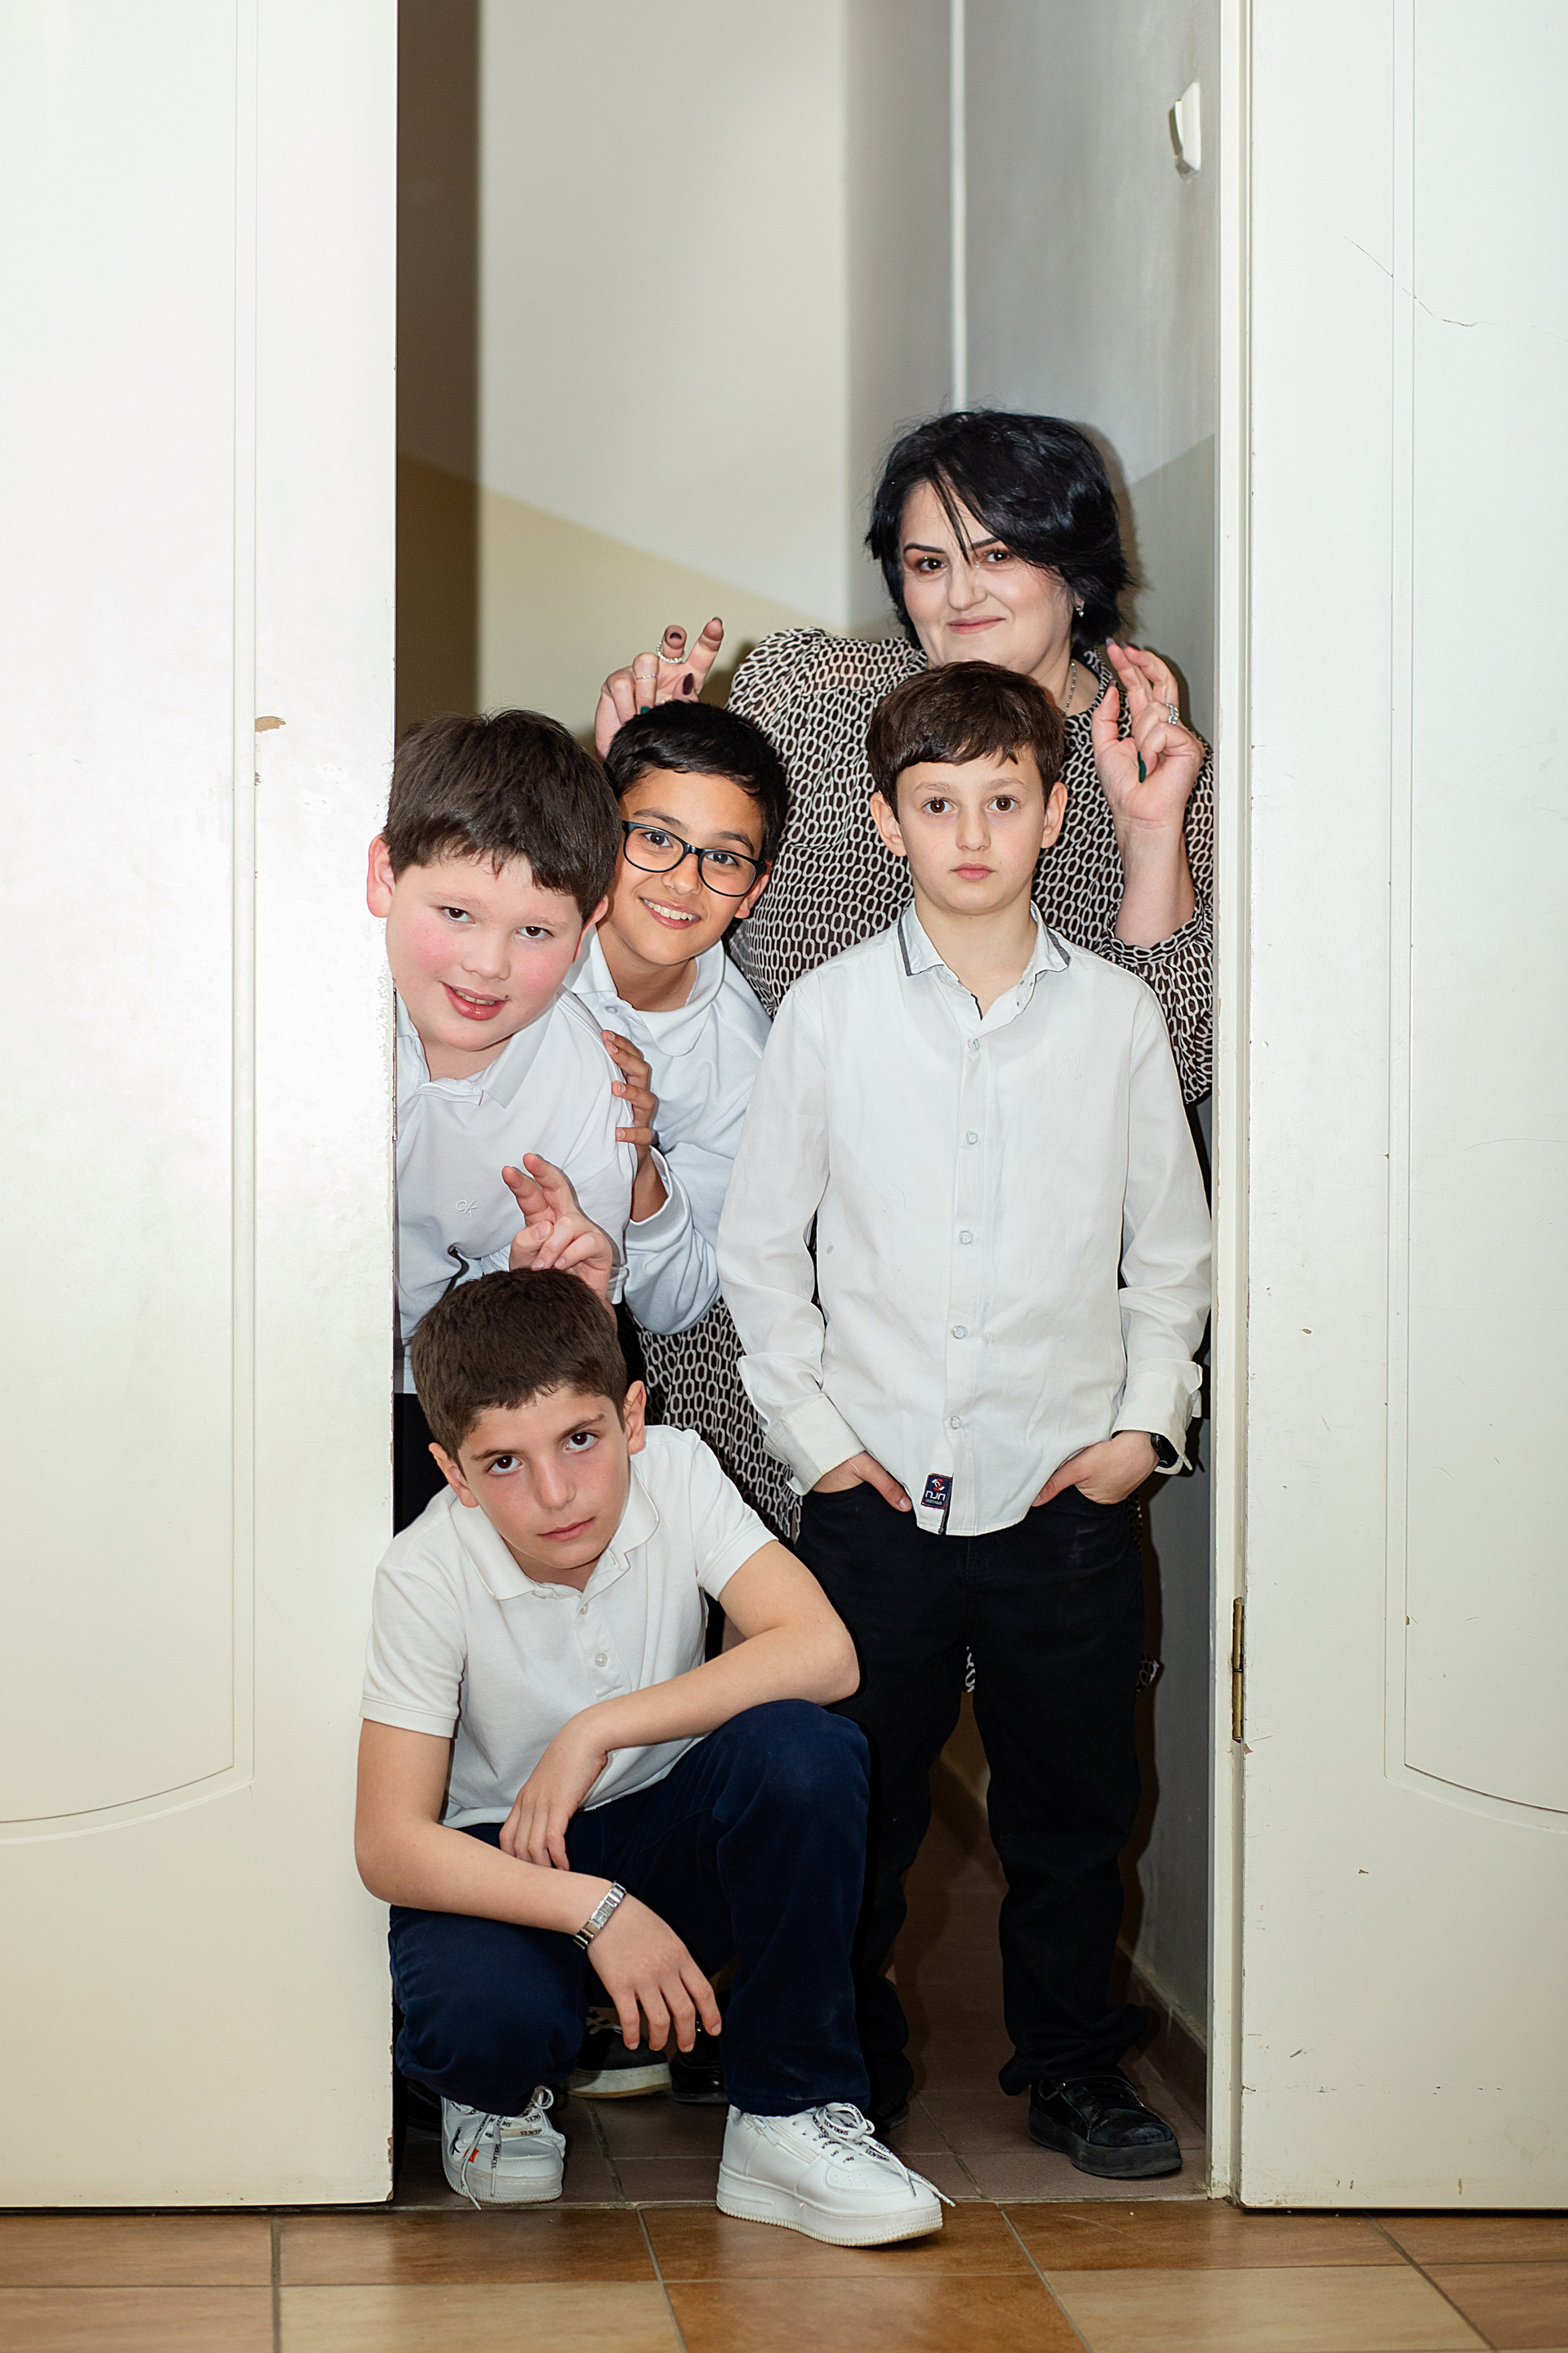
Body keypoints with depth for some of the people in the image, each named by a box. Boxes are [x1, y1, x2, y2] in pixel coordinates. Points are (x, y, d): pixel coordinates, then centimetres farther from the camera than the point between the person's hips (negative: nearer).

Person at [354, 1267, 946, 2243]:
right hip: (503, 1868, -2)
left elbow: (822, 1652, -28)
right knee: (485, 2018, -37)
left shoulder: (675, 1475, -15)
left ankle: (790, 2112, -15)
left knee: (803, 1751, -30)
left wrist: (597, 1732, -30)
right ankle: (501, 2090, 4)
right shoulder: (427, 1575, -21)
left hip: (664, 1841, 2)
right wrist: (595, 1909, -32)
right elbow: (389, 1845, -22)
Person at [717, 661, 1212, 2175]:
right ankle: (848, 2073, 23)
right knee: (857, 1808, 6)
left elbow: (1172, 1250, 10)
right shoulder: (829, 1013, 0)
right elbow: (758, 1245, 5)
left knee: (1071, 1806, 10)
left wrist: (1144, 1424, 2)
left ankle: (1070, 2065, 27)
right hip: (879, 1493, -1)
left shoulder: (1118, 1016, 3)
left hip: (1067, 1492, 1)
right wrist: (813, 1430, 0)